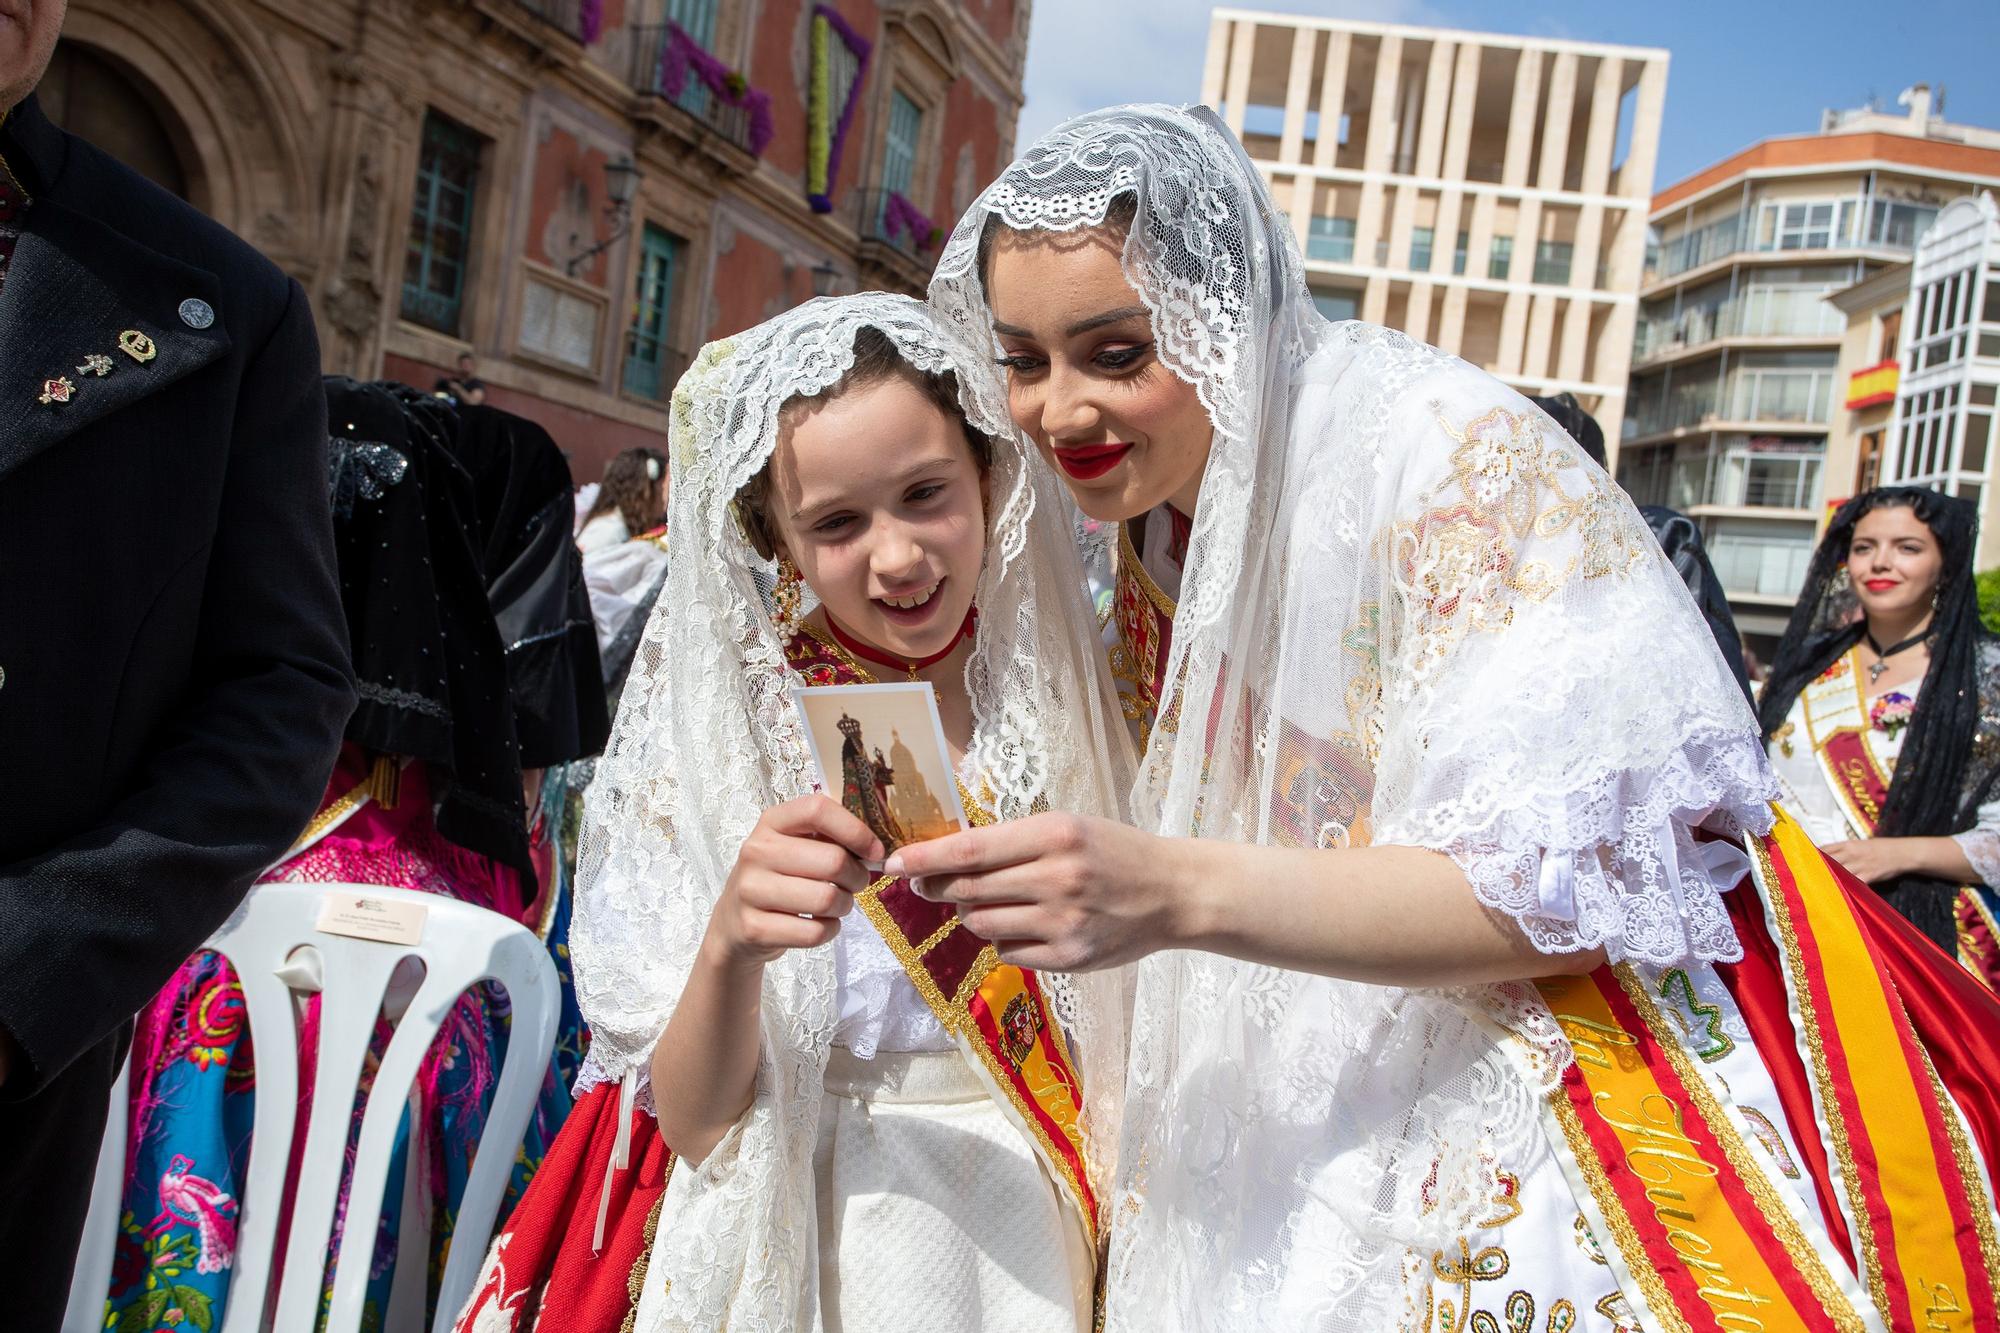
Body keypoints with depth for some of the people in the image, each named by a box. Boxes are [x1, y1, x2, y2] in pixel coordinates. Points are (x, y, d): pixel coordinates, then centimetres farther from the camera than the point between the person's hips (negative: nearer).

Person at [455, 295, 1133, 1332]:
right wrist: (729, 945, -31)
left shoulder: (1077, 692, -6)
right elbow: (695, 1122, -15)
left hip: (1046, 1243, 2)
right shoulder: (729, 724, -11)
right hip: (810, 1240, -2)